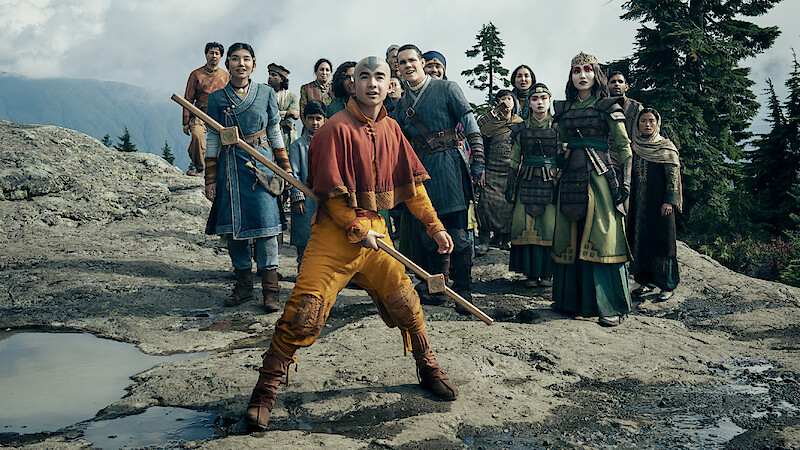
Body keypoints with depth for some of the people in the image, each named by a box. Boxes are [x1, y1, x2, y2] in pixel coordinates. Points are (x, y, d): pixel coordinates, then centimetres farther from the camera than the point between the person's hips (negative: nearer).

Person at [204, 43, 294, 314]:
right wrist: (210, 179, 4)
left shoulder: (266, 93, 6)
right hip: (230, 166, 1)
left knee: (265, 222, -7)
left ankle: (270, 290, 1)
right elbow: (213, 139, 7)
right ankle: (243, 286, 17)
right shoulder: (217, 98, 5)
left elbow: (275, 133, 11)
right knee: (233, 225, 3)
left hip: (261, 162, -1)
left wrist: (285, 169, 9)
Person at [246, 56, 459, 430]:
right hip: (335, 232, -6)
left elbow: (412, 184, 14)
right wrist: (357, 230, -16)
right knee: (304, 312, -13)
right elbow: (331, 193, -13)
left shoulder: (391, 130, 9)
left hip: (375, 230, 6)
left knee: (405, 304, 11)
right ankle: (265, 391, 1)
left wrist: (435, 227, 11)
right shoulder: (337, 129, -12)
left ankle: (429, 370, 33)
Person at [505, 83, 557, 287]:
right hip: (527, 183, 1)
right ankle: (530, 273, 8)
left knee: (550, 227, -2)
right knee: (527, 227, -1)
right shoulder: (522, 129, 9)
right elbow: (514, 161, 11)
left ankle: (546, 272, 8)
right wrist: (510, 186, 7)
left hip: (551, 184, -1)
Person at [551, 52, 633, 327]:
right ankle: (575, 299, 15)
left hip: (600, 176, -5)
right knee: (571, 239, 5)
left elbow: (624, 146, 0)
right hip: (571, 177, 5)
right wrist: (559, 176, 17)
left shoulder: (608, 106, 3)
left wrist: (625, 180, -8)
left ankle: (612, 306, -4)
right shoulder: (564, 109, 16)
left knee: (601, 238, -8)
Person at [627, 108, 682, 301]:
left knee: (661, 240, -4)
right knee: (639, 240, 5)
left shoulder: (666, 147, -1)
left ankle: (667, 285, 3)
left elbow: (673, 177, -5)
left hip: (659, 202, -4)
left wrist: (669, 201, -13)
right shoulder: (633, 146, 11)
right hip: (638, 203, 4)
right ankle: (645, 281, 16)